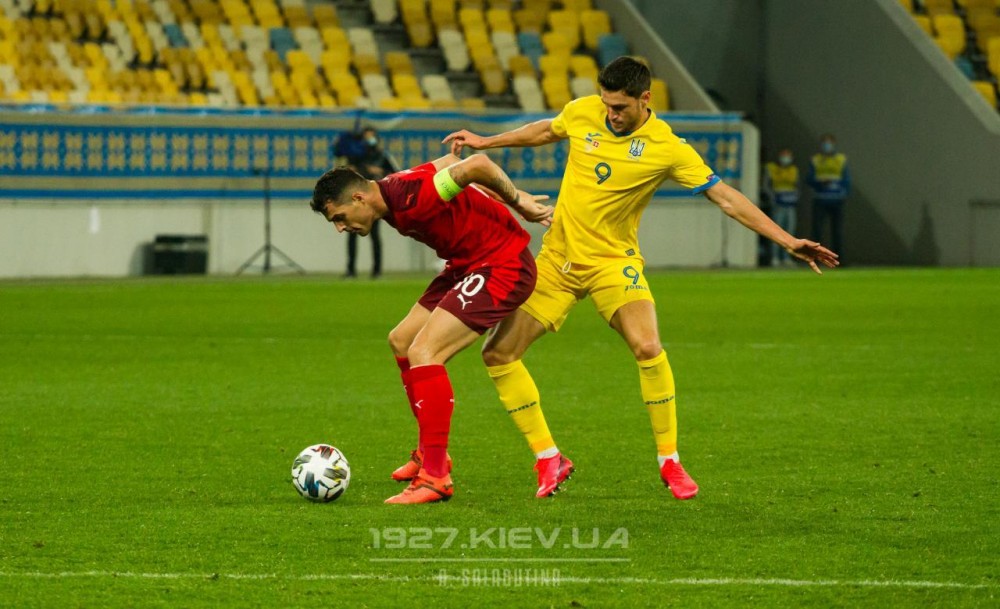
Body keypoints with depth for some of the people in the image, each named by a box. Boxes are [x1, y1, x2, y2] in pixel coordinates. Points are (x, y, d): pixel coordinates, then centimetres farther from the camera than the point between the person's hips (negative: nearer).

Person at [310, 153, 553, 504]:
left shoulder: (410, 199, -28)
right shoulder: (392, 194, 2)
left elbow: (478, 166, -34)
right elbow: (448, 163, 15)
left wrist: (518, 202, -18)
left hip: (502, 267, -11)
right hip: (468, 264, 11)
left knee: (423, 353, -19)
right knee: (401, 342, 17)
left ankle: (435, 476, -18)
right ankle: (429, 453, 27)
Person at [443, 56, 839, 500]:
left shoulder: (667, 148, -13)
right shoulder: (581, 113, -4)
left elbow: (725, 197, -12)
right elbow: (546, 131, 20)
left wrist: (787, 241, -17)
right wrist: (486, 142, 25)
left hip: (613, 262, -4)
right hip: (557, 259, 4)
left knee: (648, 349, -27)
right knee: (498, 354, -3)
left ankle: (669, 461, -10)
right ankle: (548, 460, 9)